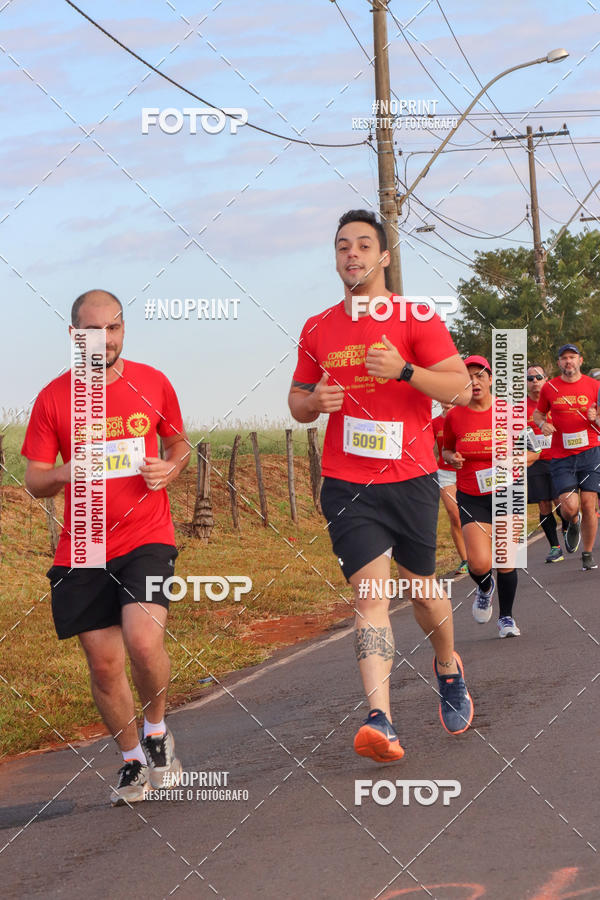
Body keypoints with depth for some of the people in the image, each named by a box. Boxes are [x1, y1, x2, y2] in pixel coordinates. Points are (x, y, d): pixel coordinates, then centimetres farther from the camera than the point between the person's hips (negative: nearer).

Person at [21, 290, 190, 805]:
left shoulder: (152, 383, 3)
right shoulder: (53, 399, 0)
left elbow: (179, 444, 18)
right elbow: (34, 481, 2)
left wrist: (170, 469, -5)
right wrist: (64, 475, -21)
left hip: (146, 536, -1)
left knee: (143, 639, -22)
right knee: (104, 664, 4)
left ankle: (157, 730, 7)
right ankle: (133, 760, 26)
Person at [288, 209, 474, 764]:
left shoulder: (416, 317, -1)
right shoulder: (318, 329, 10)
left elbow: (461, 389, -7)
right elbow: (298, 403, 19)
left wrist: (404, 370, -22)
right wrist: (314, 401, -5)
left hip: (411, 479, -1)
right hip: (347, 486, 1)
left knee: (421, 587, 12)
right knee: (371, 593, -12)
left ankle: (449, 667, 43)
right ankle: (380, 720, -23)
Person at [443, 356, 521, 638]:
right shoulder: (454, 417, -3)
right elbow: (446, 449, 15)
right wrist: (451, 458, -8)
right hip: (471, 498, 0)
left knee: (505, 561, 0)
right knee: (479, 563, -15)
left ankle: (506, 617, 23)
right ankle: (484, 588, 22)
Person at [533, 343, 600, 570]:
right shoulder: (549, 387, 5)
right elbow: (538, 413, 19)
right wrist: (542, 424, -4)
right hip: (561, 456, 0)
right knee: (569, 505, -12)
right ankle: (574, 523, 26)